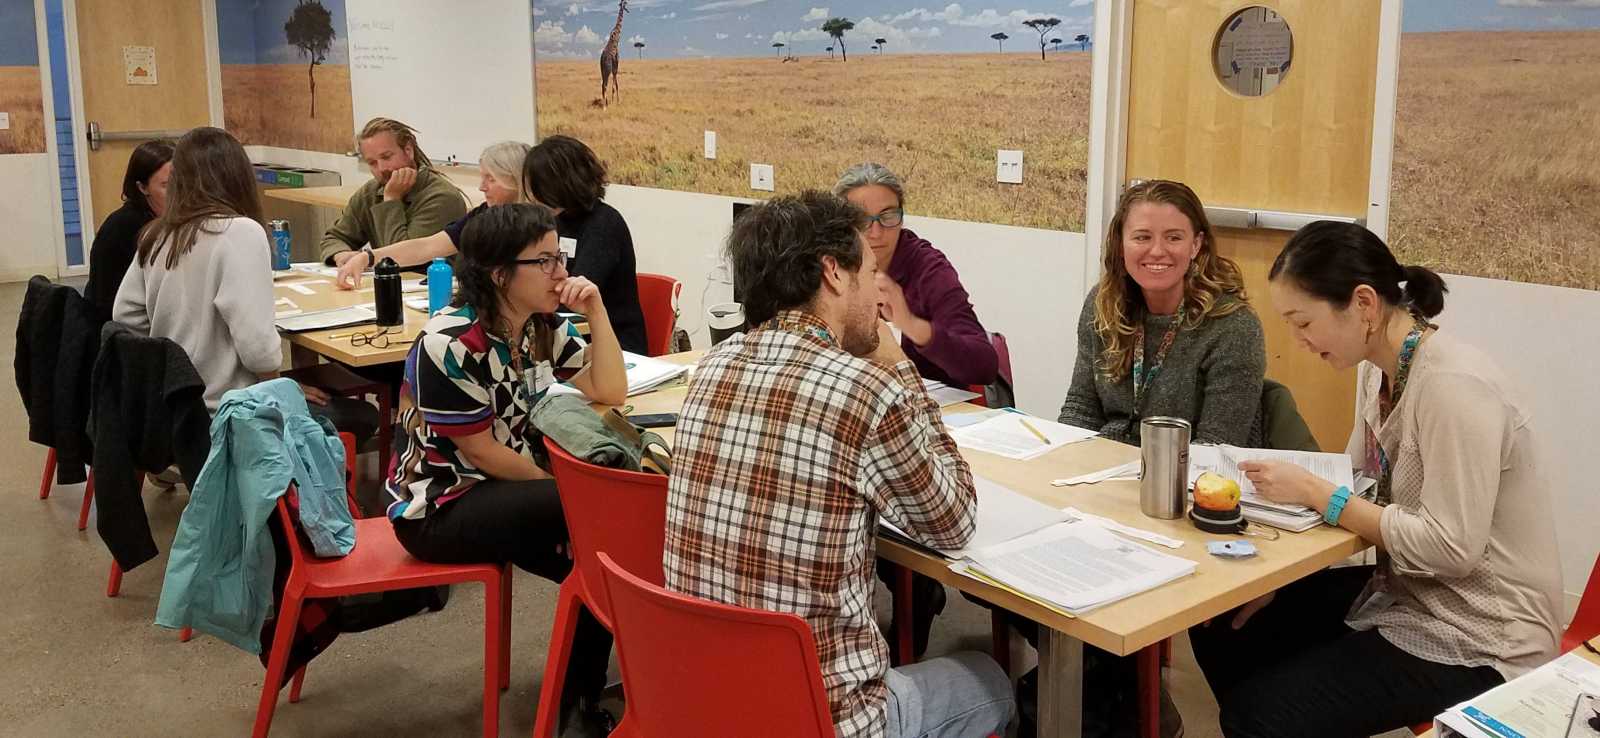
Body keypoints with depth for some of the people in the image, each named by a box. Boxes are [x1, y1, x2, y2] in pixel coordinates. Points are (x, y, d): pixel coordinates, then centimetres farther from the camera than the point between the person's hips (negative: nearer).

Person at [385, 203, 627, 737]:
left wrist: (596, 310, -12)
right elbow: (480, 452, -18)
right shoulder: (451, 344, -24)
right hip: (438, 508, -8)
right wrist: (561, 489, -7)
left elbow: (610, 393, -3)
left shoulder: (541, 326, -1)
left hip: (500, 489, 8)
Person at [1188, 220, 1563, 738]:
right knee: (1220, 630, 6)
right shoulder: (1377, 368, 3)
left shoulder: (1453, 385, -25)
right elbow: (1358, 487, 9)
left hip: (1477, 639, -8)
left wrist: (1314, 492, -23)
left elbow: (1450, 548, -27)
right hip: (1403, 593, 9)